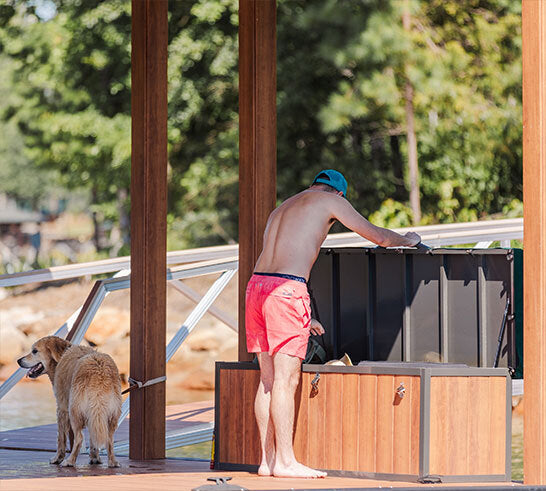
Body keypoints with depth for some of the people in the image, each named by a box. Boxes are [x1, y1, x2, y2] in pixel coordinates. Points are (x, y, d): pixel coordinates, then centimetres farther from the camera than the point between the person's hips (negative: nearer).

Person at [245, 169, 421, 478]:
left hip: (257, 284, 8)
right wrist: (407, 240, 34)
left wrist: (306, 316, 37)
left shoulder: (282, 209, 30)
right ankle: (285, 461, -6)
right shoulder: (331, 200, 9)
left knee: (268, 380, 10)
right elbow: (378, 236, 13)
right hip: (286, 290, -7)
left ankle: (268, 460, 10)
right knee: (286, 379, -6)